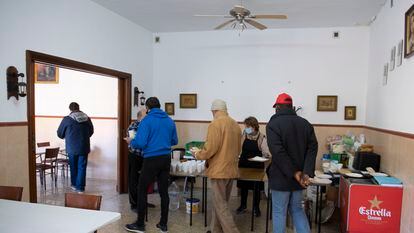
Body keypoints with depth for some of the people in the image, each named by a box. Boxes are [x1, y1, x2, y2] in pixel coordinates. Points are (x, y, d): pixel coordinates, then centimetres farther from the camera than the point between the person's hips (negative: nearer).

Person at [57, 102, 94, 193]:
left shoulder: (67, 119, -8)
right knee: (82, 167, 6)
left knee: (73, 167, 16)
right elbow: (91, 132, 13)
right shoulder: (87, 118, 1)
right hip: (84, 147, 1)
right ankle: (80, 187, 7)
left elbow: (60, 134, 2)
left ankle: (74, 184, 29)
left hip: (72, 148, -1)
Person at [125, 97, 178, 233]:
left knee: (142, 191, 8)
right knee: (164, 191, 11)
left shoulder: (147, 120, -9)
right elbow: (174, 141, 13)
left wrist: (130, 142, 6)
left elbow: (140, 143, -15)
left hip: (151, 159, -5)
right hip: (166, 159, 6)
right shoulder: (170, 121, 7)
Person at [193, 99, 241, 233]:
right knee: (220, 203, 18)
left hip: (219, 170, -8)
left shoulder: (215, 124, -14)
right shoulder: (235, 125, 9)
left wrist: (197, 155, -1)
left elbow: (210, 148, -18)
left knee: (221, 206, 1)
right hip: (231, 169, 8)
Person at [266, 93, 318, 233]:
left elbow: (278, 152, -22)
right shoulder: (305, 124, 6)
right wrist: (306, 173, -10)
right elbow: (312, 149, -3)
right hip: (299, 177, 5)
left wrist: (294, 173, -16)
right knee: (297, 209, 20)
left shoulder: (273, 124, -12)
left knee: (279, 212, 8)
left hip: (281, 177, -5)